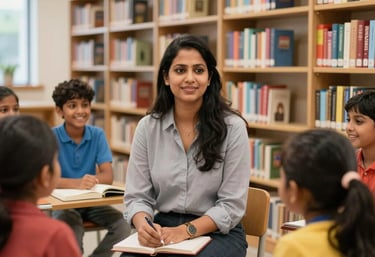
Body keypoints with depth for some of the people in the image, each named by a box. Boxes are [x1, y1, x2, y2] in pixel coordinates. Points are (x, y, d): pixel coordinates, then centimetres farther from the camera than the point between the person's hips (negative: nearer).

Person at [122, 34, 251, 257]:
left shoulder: (233, 127, -9)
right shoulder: (147, 127, 0)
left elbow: (232, 205, -9)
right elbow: (137, 196, 0)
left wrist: (186, 230, -21)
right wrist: (143, 224, -21)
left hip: (219, 233, -2)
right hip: (163, 228, 2)